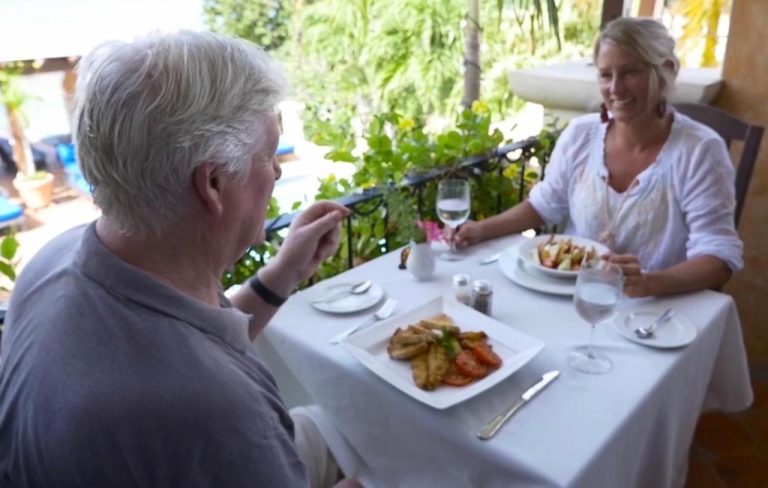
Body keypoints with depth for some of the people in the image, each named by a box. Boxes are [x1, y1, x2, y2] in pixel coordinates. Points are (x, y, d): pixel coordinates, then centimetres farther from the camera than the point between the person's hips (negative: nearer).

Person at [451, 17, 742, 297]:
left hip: (652, 310, -2)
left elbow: (720, 257, -15)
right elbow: (545, 205, 12)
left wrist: (650, 283, -34)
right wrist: (483, 229, -2)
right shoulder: (580, 133, 0)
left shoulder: (700, 150, -11)